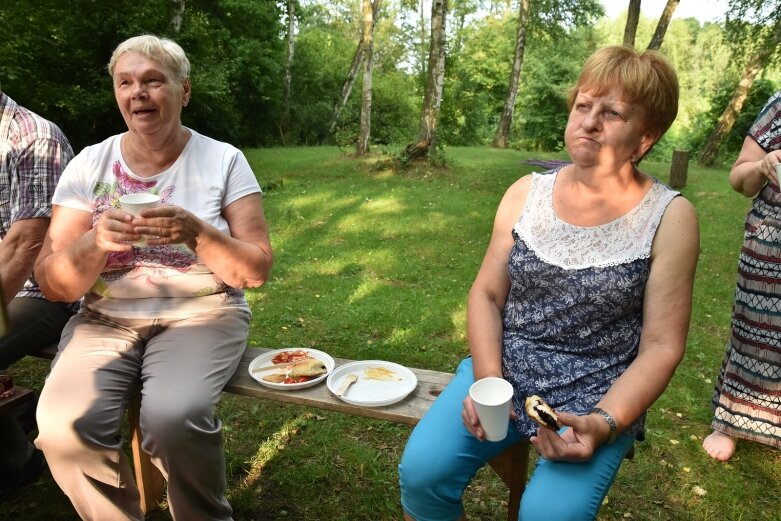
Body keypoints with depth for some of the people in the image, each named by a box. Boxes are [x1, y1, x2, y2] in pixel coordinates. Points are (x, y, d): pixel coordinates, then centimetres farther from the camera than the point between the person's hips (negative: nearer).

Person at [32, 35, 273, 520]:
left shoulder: (223, 160, -2)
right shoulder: (89, 164, 4)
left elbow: (257, 270, -5)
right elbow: (53, 285, 1)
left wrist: (197, 233, -23)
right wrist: (95, 243, -20)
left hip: (202, 312, -2)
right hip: (107, 317, 3)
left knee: (173, 420, -30)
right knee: (63, 427, -24)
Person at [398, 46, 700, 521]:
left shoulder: (670, 218, -7)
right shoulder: (526, 193, 0)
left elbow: (662, 346, -7)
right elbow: (486, 294, 2)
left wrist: (603, 422, -20)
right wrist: (486, 380, -13)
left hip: (597, 398, -2)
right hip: (502, 373, 2)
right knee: (421, 472, -17)